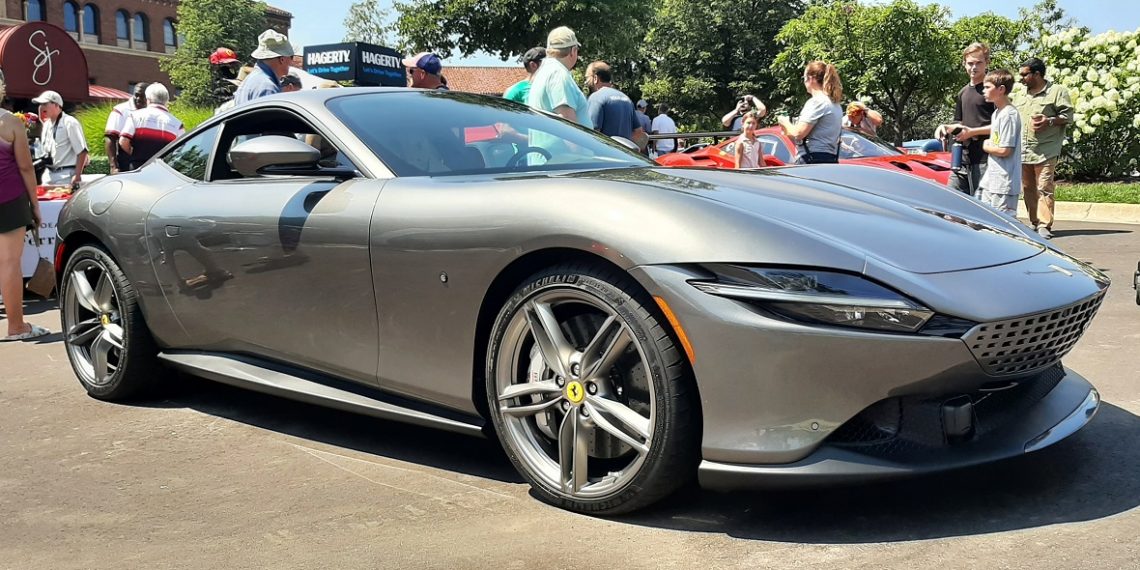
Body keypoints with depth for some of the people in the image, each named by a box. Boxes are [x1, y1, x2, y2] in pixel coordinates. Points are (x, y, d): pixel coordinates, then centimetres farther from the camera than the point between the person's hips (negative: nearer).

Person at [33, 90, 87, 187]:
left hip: (66, 174, -8)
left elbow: (82, 151, -15)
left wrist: (77, 176, -19)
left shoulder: (70, 123, -10)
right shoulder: (47, 124, 14)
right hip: (49, 174, 8)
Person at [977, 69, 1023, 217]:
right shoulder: (997, 112, 15)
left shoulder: (1009, 114, -16)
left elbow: (1005, 150, -19)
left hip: (1004, 184, -10)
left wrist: (985, 146, -4)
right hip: (990, 180, 10)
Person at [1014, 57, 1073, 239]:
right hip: (1022, 152, 6)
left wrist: (1050, 121, -17)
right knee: (1028, 189, 8)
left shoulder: (1057, 91, 1)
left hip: (1045, 151, -6)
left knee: (1044, 189, -9)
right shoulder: (1020, 97, 19)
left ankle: (1044, 225, -7)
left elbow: (1068, 116, -3)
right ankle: (1035, 223, 16)